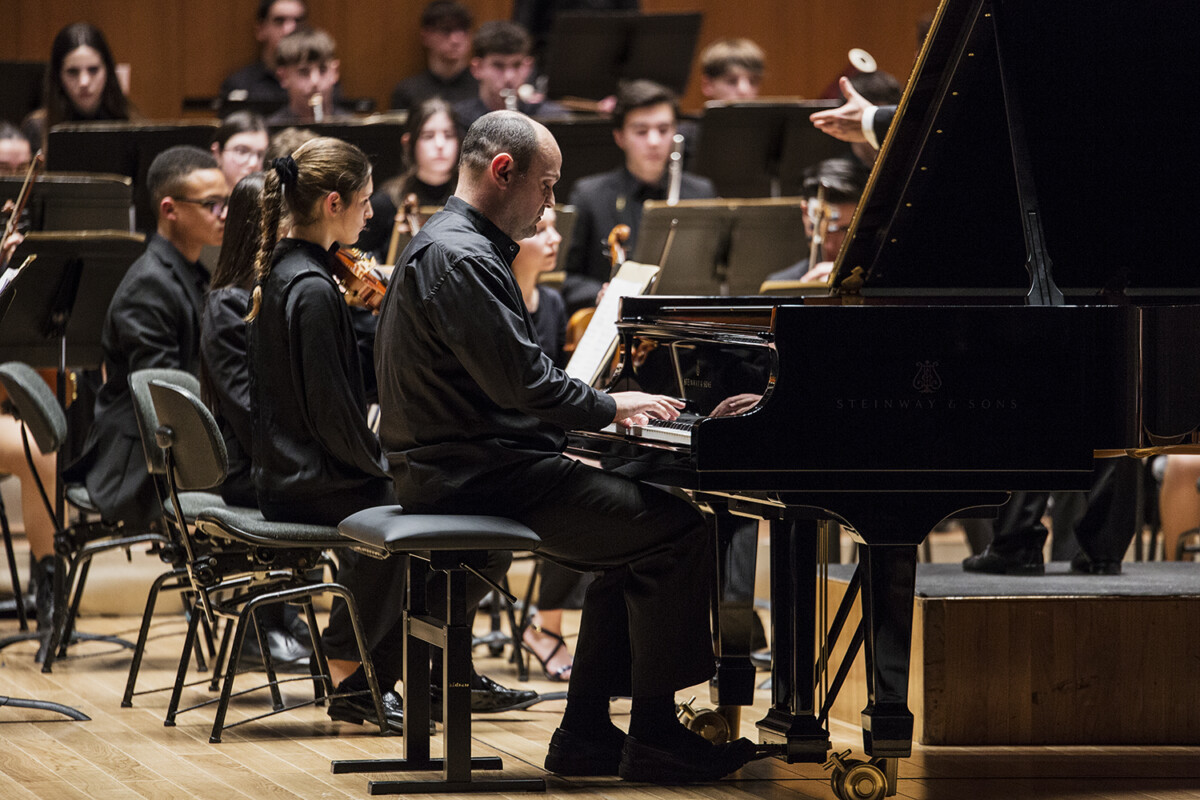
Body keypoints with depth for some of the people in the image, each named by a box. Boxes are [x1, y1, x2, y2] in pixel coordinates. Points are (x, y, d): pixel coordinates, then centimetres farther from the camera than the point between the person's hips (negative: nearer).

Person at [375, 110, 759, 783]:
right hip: (476, 478, -11)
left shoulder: (454, 244, 18)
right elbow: (521, 380, -23)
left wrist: (603, 408, 11)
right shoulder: (459, 259, -17)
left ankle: (587, 735, 15)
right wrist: (608, 407, -6)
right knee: (678, 533, -11)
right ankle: (656, 742, -5)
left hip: (466, 466, 11)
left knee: (639, 531, 19)